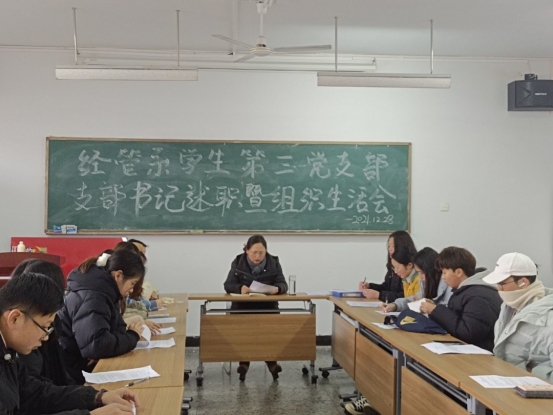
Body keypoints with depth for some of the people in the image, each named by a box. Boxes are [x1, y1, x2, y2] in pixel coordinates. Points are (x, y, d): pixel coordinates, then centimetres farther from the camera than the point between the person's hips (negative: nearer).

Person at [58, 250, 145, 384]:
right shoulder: (92, 298, -22)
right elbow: (98, 345, -31)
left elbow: (116, 328, 9)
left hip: (84, 364, 8)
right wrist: (132, 336, -16)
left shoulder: (104, 291, 5)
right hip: (72, 371, -8)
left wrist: (130, 334, -14)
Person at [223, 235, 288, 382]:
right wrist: (240, 288, -31)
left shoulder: (274, 263, 3)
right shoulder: (238, 262, 1)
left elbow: (283, 284, -5)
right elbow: (228, 284, -8)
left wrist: (277, 288, -31)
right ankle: (244, 361, -16)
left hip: (268, 306, 1)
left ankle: (271, 360, -9)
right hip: (243, 306, -1)